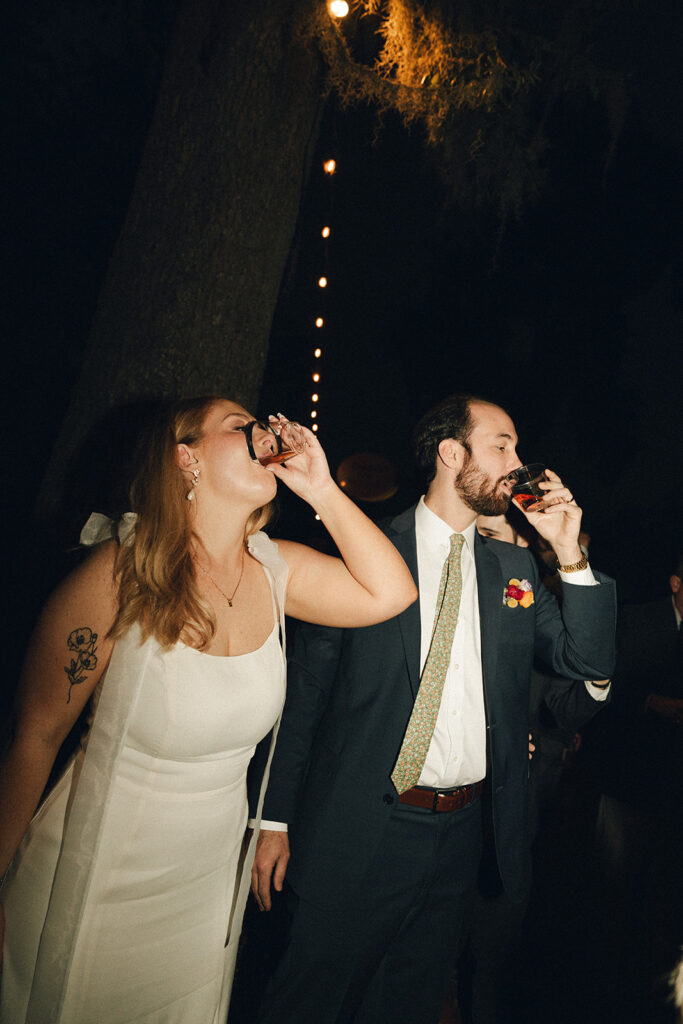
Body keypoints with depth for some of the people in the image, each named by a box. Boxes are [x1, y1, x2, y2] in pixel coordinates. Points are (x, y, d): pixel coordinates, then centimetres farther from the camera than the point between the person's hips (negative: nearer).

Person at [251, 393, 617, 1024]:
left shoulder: (515, 566, 6)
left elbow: (590, 662, 3)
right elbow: (305, 689, -8)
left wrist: (570, 553, -8)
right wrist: (276, 818, -8)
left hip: (464, 830, 5)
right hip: (359, 830, -4)